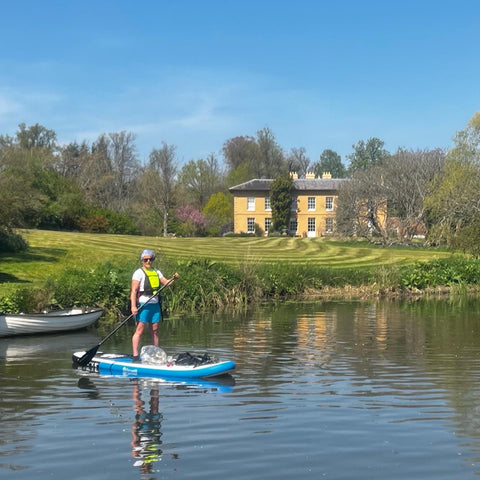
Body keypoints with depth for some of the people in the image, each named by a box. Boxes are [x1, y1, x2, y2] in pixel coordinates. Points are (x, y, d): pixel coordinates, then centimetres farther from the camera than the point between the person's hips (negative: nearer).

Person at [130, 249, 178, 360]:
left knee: (155, 330, 9)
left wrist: (174, 278, -11)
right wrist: (133, 306, -20)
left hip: (155, 304, 6)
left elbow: (166, 282, 10)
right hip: (143, 304, -6)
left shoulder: (156, 272, 16)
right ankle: (135, 356, -8)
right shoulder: (139, 272, -5)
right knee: (139, 330, -8)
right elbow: (134, 291, -11)